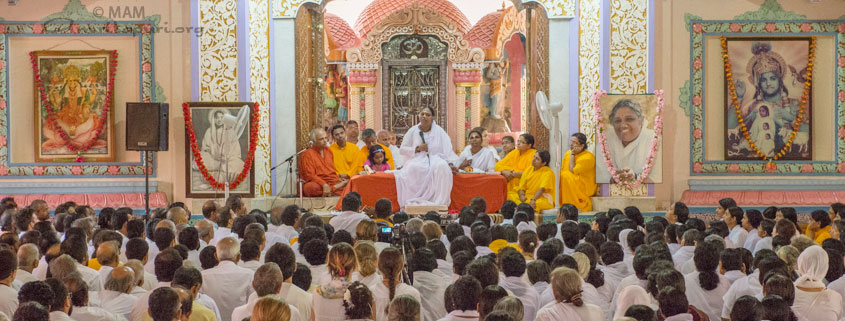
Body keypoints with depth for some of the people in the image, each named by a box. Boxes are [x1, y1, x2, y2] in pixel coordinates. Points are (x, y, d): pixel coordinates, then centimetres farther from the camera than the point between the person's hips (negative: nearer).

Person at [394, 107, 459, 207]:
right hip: (417, 161, 0)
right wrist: (417, 149, -9)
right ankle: (414, 201, -28)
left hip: (435, 160, 0)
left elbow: (448, 150, 1)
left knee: (442, 166, -35)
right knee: (413, 168, -35)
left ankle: (439, 202, -29)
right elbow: (402, 150, 7)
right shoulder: (413, 131, 7)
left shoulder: (439, 131, 6)